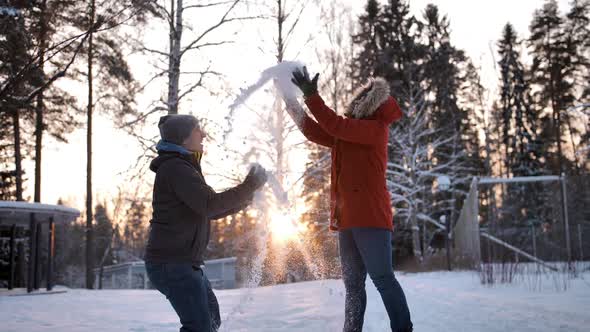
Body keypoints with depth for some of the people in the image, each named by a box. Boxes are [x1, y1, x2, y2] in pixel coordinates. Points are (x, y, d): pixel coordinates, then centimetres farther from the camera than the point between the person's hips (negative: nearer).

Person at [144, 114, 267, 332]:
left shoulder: (183, 166, 18)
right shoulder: (175, 167, -15)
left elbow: (201, 211, 24)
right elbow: (209, 205, -25)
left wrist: (237, 204, 13)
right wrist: (249, 187, -19)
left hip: (184, 263, 11)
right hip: (172, 263, -11)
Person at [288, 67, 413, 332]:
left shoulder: (376, 128, -7)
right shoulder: (348, 132, 19)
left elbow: (335, 126, -17)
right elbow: (317, 132, 22)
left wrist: (311, 95, -11)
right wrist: (291, 103, 19)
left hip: (370, 216, -9)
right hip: (348, 218, 9)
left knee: (381, 276, -10)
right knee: (353, 282, 12)